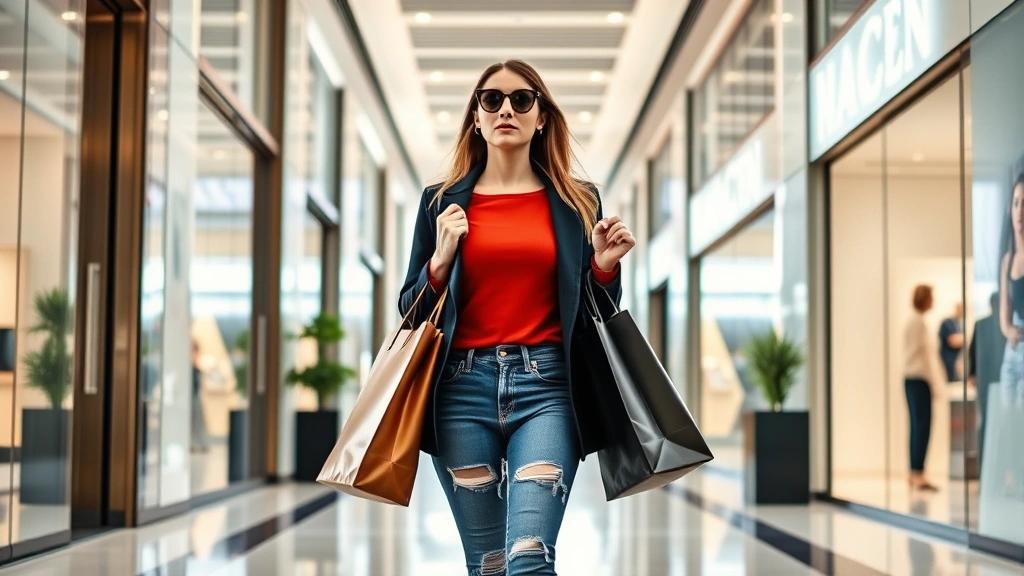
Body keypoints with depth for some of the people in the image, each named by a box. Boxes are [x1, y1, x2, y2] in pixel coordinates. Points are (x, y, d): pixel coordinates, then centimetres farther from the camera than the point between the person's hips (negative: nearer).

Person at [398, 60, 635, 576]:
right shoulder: (442, 203, 10)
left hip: (546, 384, -1)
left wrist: (605, 267, -5)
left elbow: (596, 316, 14)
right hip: (463, 385, 1)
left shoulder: (577, 203, 10)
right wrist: (441, 260, -6)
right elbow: (411, 310, 11)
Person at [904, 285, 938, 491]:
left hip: (911, 379, 10)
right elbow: (922, 351, -16)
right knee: (922, 426, -9)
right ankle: (918, 474, -11)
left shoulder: (913, 320, 16)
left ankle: (914, 474, 12)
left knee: (917, 426, 10)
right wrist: (932, 380, -13)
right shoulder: (919, 321, -13)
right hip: (920, 379, -10)